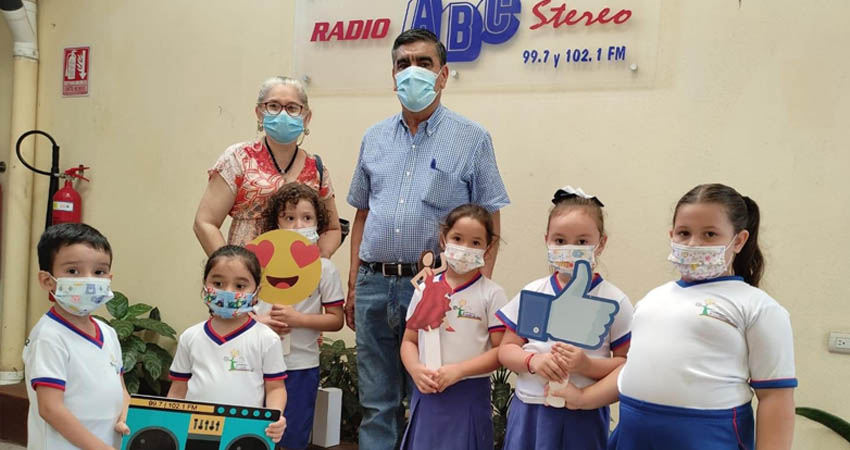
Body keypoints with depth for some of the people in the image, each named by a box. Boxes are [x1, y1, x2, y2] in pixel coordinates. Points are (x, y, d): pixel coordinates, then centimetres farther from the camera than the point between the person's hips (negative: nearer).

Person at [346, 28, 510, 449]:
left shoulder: (471, 139, -1)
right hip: (373, 285, 4)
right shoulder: (375, 138, 12)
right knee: (377, 404, 10)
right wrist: (354, 284, 12)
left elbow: (490, 223, -2)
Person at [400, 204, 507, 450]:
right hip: (427, 394, 3)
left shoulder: (491, 294, -4)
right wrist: (416, 370, -10)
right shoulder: (425, 290, 6)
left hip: (469, 395, -3)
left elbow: (500, 350, -7)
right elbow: (409, 340, 10)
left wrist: (458, 370, -17)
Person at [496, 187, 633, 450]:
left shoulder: (614, 302, -4)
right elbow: (506, 349, 6)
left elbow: (628, 363, -6)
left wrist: (588, 365, -21)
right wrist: (532, 360, -13)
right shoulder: (532, 293, 4)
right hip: (529, 411, 2)